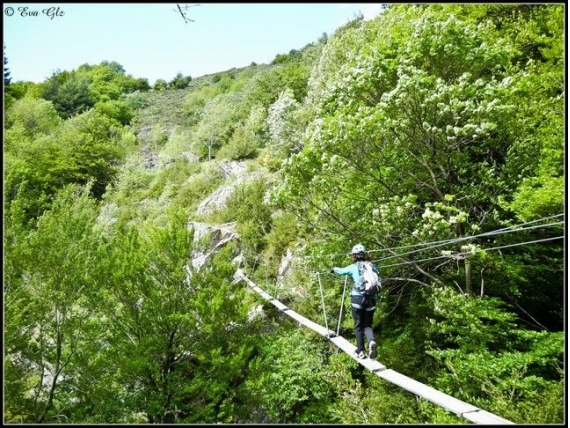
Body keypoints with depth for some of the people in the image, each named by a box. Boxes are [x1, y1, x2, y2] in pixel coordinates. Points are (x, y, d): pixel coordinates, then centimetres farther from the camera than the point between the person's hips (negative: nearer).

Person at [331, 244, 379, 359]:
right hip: (371, 298, 2)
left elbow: (341, 271, 21)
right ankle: (372, 341, -15)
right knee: (367, 325, 13)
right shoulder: (372, 266, 8)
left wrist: (334, 269, 42)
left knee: (358, 326, 10)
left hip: (358, 298, -2)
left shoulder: (353, 267, 4)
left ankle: (361, 351, 9)